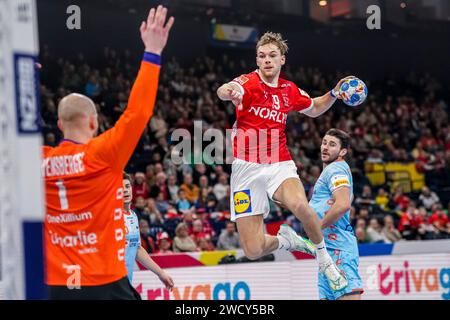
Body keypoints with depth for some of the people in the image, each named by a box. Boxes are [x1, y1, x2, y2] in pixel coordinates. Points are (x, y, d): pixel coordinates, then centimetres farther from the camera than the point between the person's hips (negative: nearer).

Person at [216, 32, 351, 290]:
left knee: (300, 205, -35)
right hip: (247, 168, -2)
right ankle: (285, 240, 26)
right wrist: (229, 92, -56)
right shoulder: (249, 82, -6)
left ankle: (324, 257, -8)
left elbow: (314, 108, 30)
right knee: (253, 250, -9)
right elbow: (223, 92, -31)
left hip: (280, 164, 2)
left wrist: (334, 94, 11)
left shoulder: (290, 91, 7)